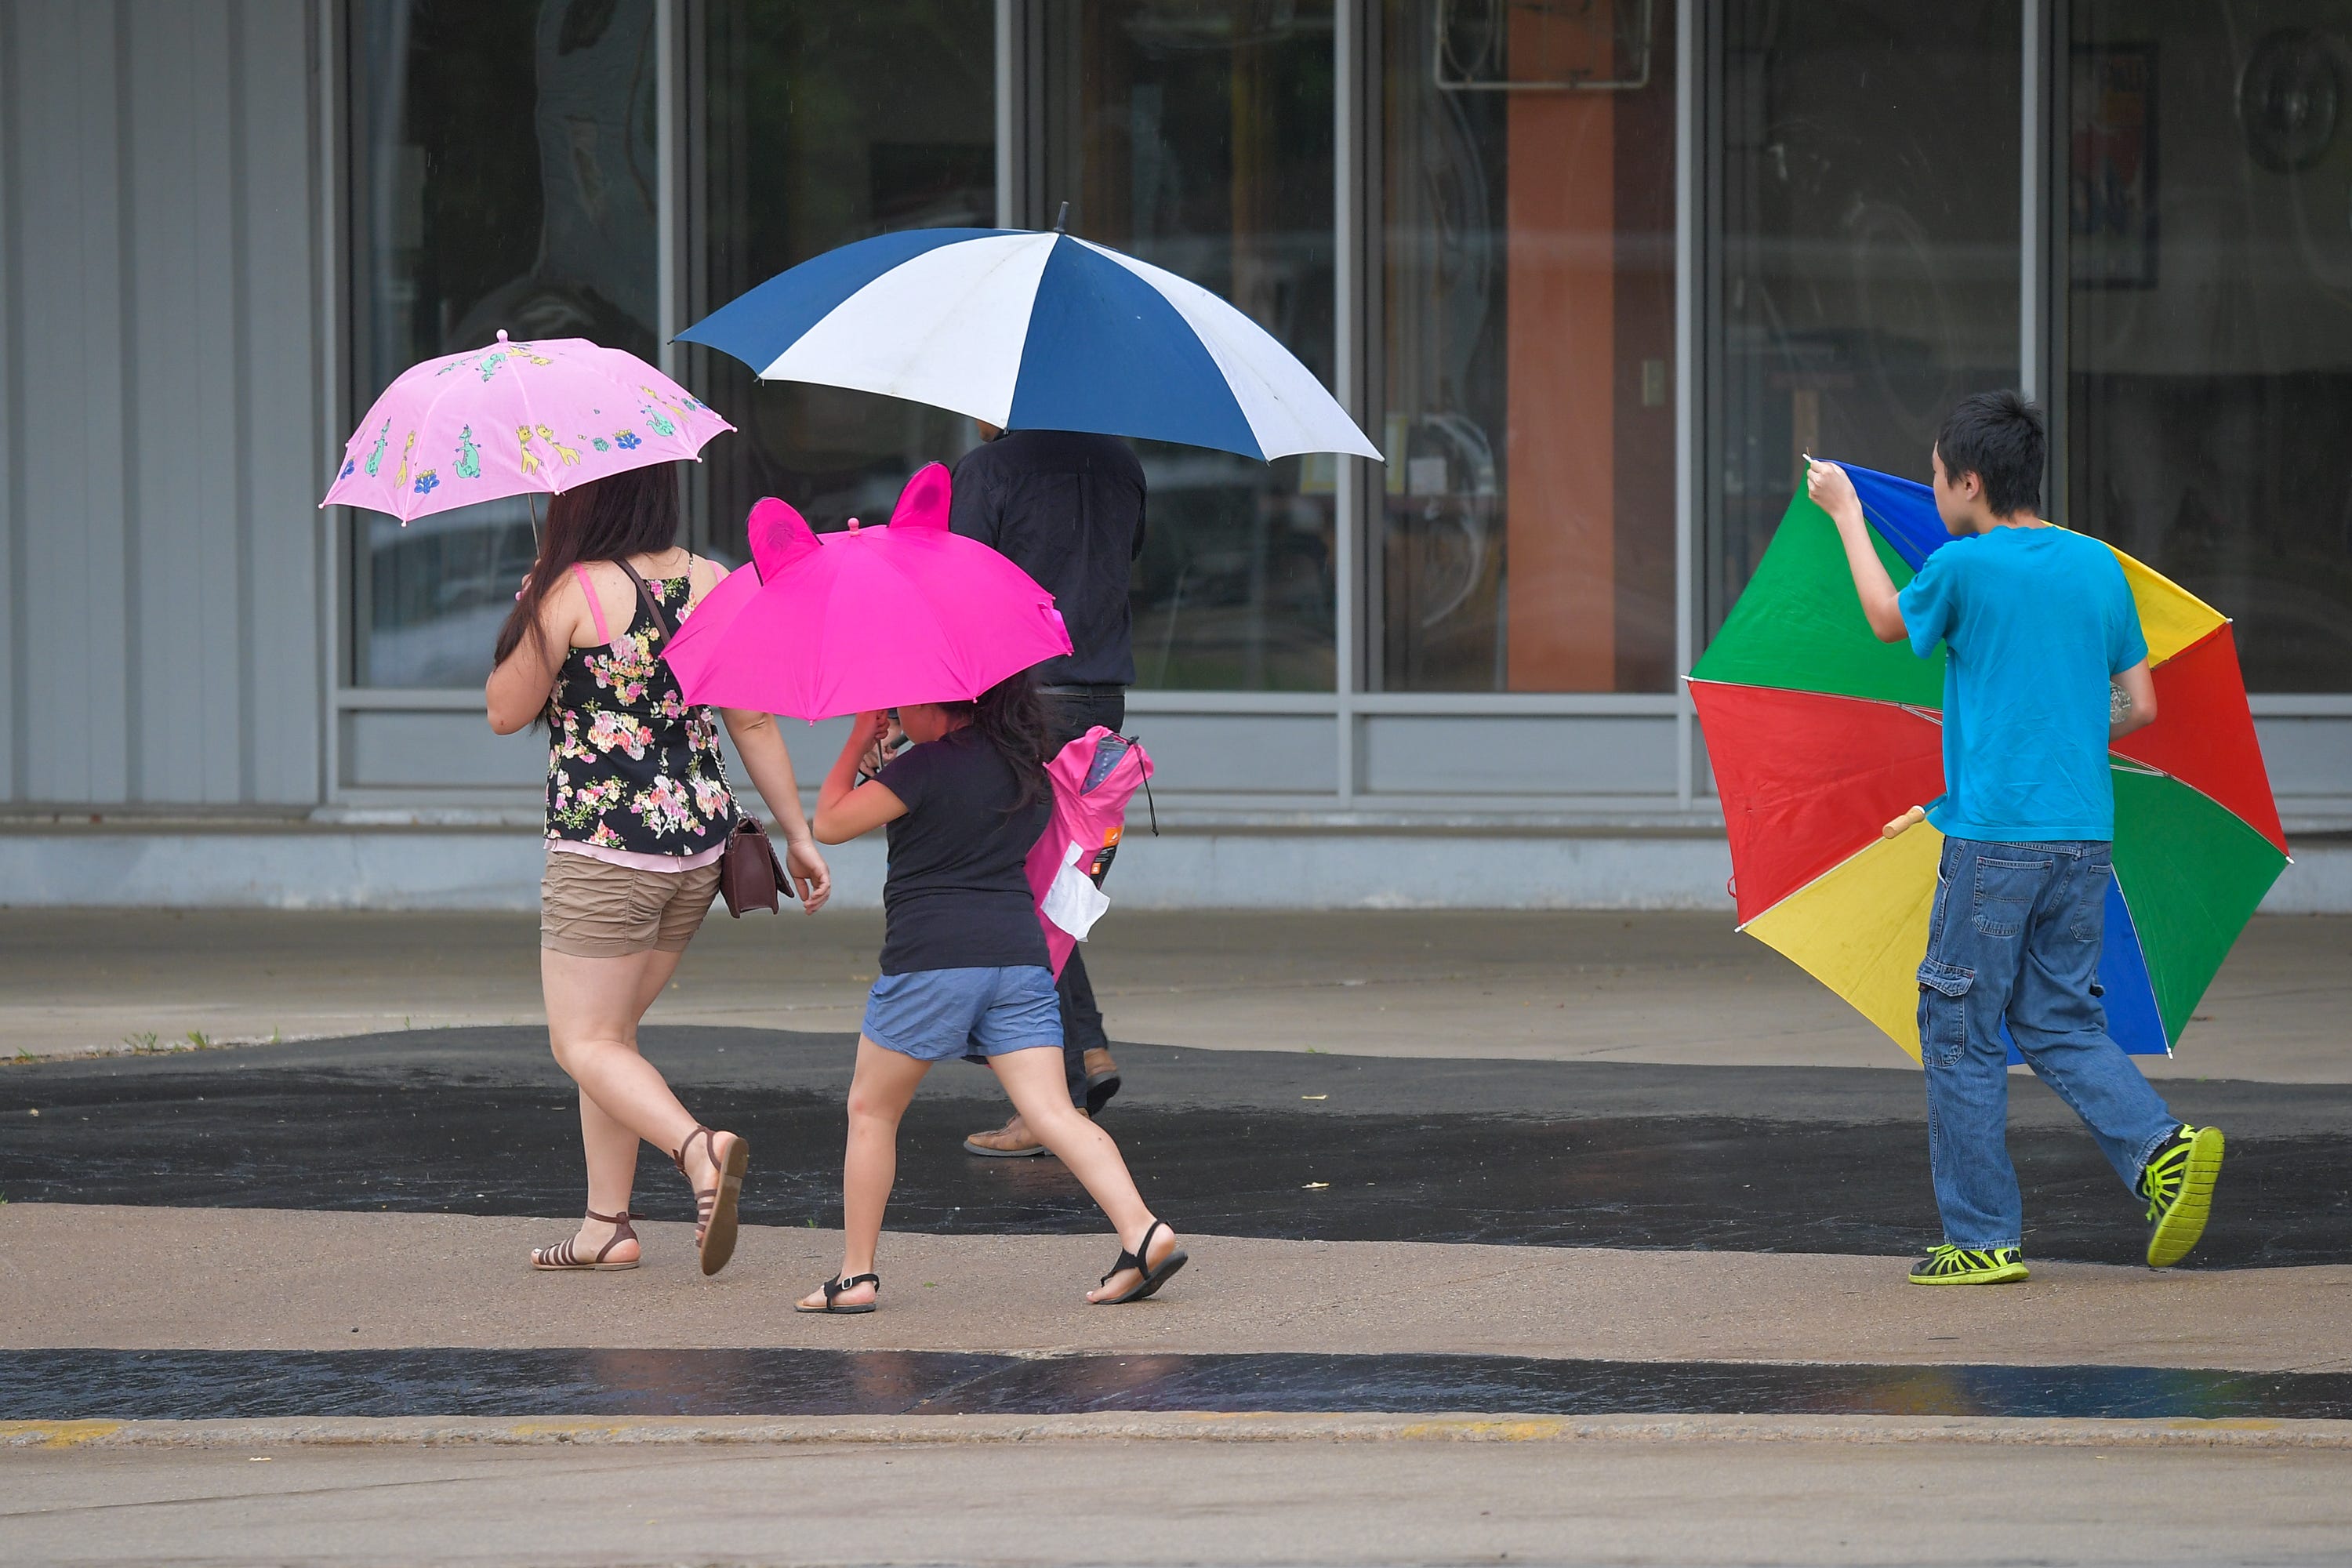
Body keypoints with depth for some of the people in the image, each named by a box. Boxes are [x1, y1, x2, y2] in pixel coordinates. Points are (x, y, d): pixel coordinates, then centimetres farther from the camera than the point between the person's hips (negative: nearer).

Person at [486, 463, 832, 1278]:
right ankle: (608, 1225, 18)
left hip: (604, 845, -7)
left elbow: (506, 712, -3)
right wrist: (798, 835, 13)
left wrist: (527, 605, 10)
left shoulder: (571, 592, -14)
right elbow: (755, 723, 6)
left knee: (585, 1043, 0)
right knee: (612, 1027, 19)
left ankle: (698, 1148, -25)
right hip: (700, 843, 7)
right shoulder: (711, 583, 3)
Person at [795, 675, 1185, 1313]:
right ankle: (1143, 1233, -21)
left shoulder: (927, 766, -7)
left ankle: (855, 1275, 10)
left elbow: (829, 822, -4)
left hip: (931, 958, -6)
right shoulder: (1029, 771, 14)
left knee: (870, 1110, 10)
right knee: (1054, 1113, -2)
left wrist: (858, 744, 9)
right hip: (1021, 954, 6)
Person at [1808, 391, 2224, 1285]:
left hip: (1994, 837, -6)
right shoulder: (2098, 567, 7)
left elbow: (1888, 621, 11)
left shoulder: (1964, 567, -9)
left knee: (1961, 1035, 5)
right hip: (2085, 836, 6)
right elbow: (2140, 706, 11)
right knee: (2061, 1024, 15)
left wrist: (1846, 514, 23)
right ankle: (2164, 1150, -7)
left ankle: (1984, 1238, 7)